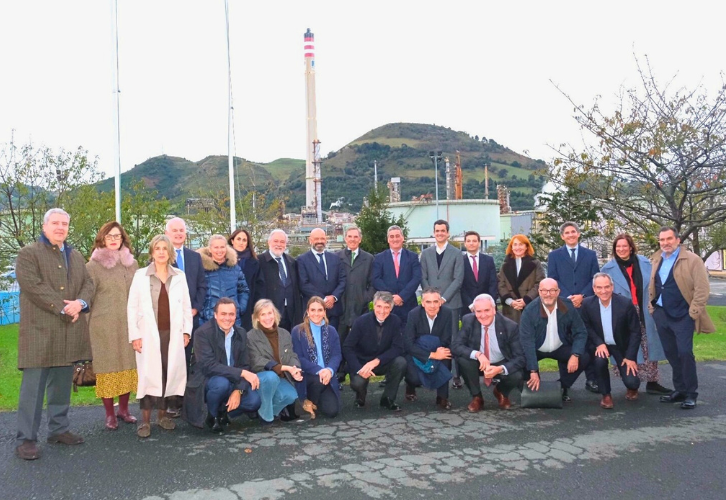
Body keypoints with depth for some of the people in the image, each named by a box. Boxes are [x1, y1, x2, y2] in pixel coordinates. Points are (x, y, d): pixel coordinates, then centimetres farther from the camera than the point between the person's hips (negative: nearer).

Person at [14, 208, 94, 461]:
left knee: (62, 384, 12)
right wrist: (63, 309, -17)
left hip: (69, 331, 6)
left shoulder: (76, 256, 17)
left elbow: (88, 283, 11)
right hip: (40, 330, -6)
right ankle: (25, 439, 3)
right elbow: (33, 286, -14)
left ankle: (59, 429, 22)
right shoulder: (28, 253, -2)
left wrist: (80, 302, -11)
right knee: (33, 386, -4)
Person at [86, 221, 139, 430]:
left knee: (128, 366, 6)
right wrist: (85, 327, -3)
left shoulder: (132, 264, 9)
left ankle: (123, 409, 20)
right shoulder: (93, 266, 0)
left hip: (128, 325, 3)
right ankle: (110, 414, 10)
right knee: (107, 367, 1)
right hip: (104, 325, -3)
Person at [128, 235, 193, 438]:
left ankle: (162, 415, 17)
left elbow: (186, 306, 10)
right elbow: (132, 307, 0)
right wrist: (134, 335, -6)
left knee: (170, 373, 3)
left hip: (173, 334, 2)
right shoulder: (141, 275, 2)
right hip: (149, 334, -2)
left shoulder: (179, 276, 8)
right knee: (149, 374, -3)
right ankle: (145, 420, 4)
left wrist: (186, 331, 3)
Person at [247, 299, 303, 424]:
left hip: (281, 378, 4)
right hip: (260, 377, -4)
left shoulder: (285, 334, 8)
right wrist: (285, 368, -27)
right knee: (271, 376, -38)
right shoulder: (251, 336, -8)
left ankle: (273, 408, 7)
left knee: (291, 396, -27)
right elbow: (257, 363, -18)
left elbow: (292, 356, 2)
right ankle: (265, 414, -15)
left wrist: (296, 369, -24)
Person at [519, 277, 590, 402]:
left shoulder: (568, 306, -14)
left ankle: (562, 387, 4)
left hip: (560, 348, 3)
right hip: (536, 350, -2)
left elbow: (581, 332, -9)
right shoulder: (530, 311, -22)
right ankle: (533, 388, 1)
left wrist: (575, 355, -26)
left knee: (584, 357, -19)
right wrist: (533, 371, -32)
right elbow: (527, 341, -26)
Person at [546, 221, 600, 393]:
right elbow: (552, 281, 3)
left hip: (586, 305, 1)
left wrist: (582, 296, -8)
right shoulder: (554, 255, 10)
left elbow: (595, 279, 7)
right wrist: (567, 298, -10)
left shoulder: (590, 255, 13)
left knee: (589, 342, -1)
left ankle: (591, 379, 7)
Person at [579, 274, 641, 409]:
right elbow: (586, 327, -3)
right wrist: (599, 343, -19)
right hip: (601, 344, 1)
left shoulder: (625, 304, -20)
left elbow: (635, 331, -12)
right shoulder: (587, 304, -15)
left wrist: (630, 357, -15)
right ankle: (606, 395, -5)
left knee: (631, 382, -13)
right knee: (600, 360, -31)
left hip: (622, 346, -1)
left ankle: (632, 388, 28)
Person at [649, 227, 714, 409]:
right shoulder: (656, 261, 11)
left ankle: (691, 393, 6)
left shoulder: (692, 259, -7)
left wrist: (693, 311, -13)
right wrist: (652, 306, 9)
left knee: (684, 353, -8)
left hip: (682, 315, -6)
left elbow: (702, 288, -10)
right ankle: (680, 390, 22)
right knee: (671, 353, 11)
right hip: (661, 314, 6)